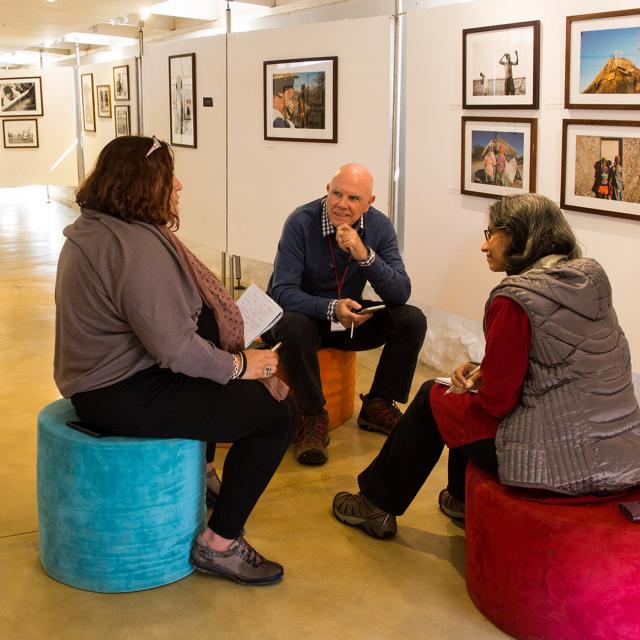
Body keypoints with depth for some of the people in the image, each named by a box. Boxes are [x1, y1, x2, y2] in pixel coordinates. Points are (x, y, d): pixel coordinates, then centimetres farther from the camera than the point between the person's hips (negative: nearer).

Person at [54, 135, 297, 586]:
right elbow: (174, 347, -27)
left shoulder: (95, 228, 9)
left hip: (102, 376, 11)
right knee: (279, 412, -10)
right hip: (125, 397, -11)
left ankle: (200, 469, 37)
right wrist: (239, 365, -14)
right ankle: (219, 545, -2)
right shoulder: (137, 246, -24)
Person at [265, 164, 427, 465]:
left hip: (350, 316, 4)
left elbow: (401, 294, -17)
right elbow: (282, 292, -26)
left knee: (413, 320, -15)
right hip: (303, 314, -4)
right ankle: (313, 415, -16)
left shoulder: (379, 226, -10)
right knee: (293, 327, -38)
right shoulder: (301, 222, -21)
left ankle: (377, 405, 3)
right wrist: (332, 309, -42)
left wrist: (365, 255, -33)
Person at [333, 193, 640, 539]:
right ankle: (463, 498, 43)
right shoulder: (591, 274, 7)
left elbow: (496, 399, -13)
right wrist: (486, 370, 13)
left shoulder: (514, 298, -17)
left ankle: (377, 503, 31)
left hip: (561, 460, -7)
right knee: (471, 391, 27)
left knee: (432, 398, 14)